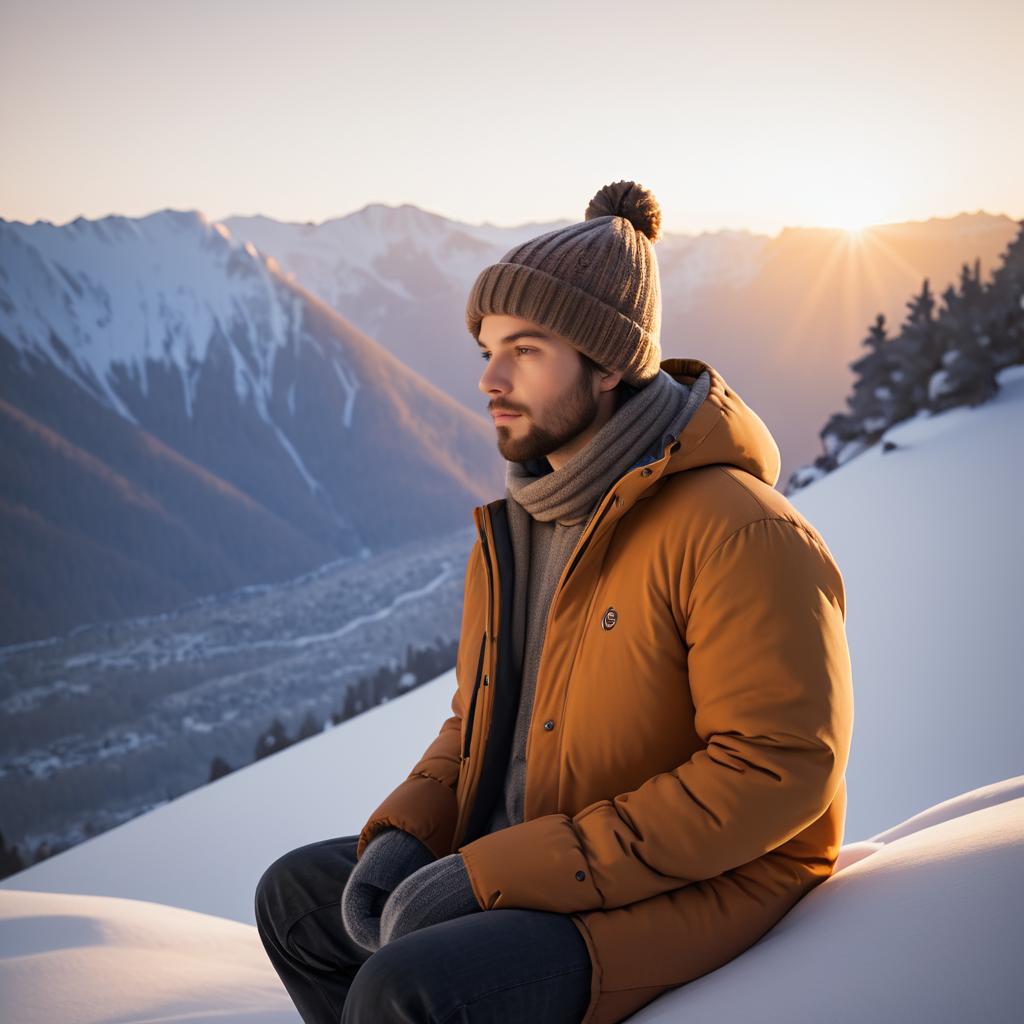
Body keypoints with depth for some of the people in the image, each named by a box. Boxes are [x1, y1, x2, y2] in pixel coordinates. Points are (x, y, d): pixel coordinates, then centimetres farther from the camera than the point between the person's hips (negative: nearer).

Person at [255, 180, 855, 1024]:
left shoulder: (738, 528, -21)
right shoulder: (521, 525, 6)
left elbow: (778, 770, -24)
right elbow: (480, 722, 16)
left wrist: (493, 874, -24)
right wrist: (401, 840, -6)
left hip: (703, 891, -8)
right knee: (298, 897, 9)